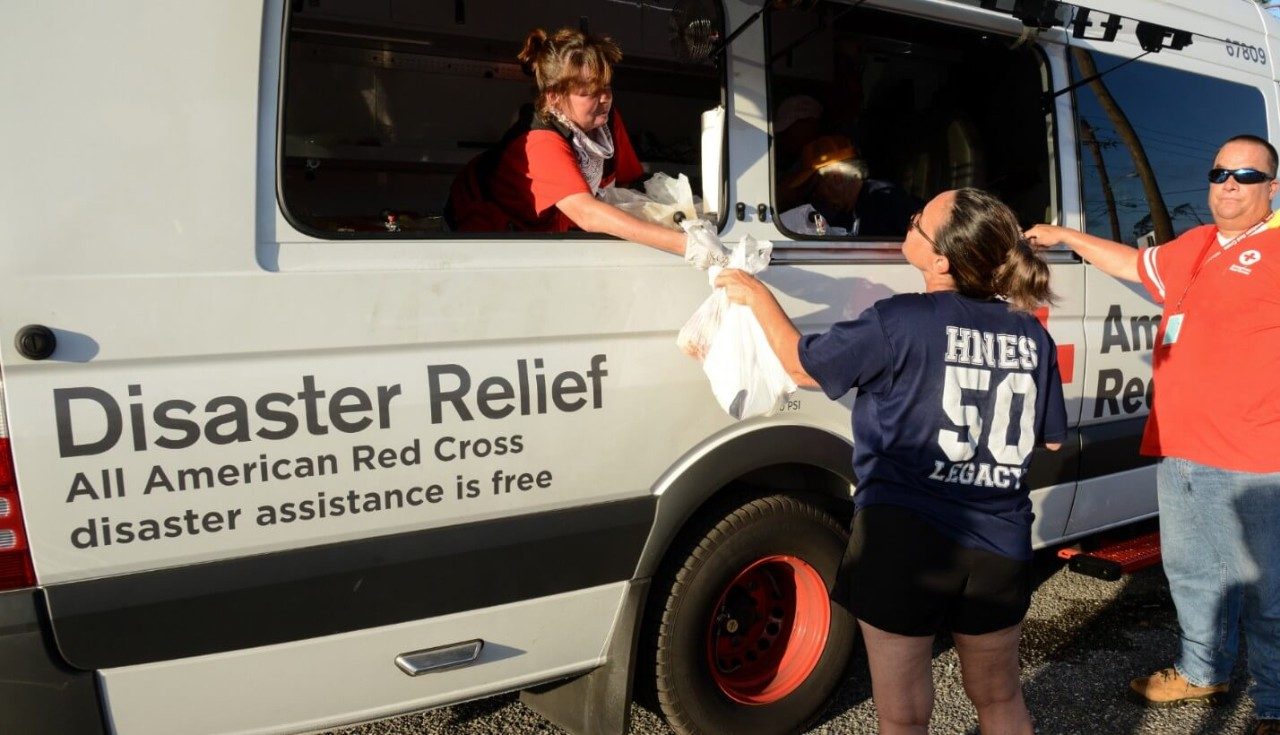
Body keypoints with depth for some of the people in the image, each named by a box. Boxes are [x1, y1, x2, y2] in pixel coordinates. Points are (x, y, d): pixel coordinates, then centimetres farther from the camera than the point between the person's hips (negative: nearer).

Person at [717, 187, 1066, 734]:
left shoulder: (900, 321, -15)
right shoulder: (1032, 336, 0)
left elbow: (803, 365, -2)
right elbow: (1051, 439, 12)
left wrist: (757, 297, 11)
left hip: (904, 544, -5)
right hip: (998, 551, 5)